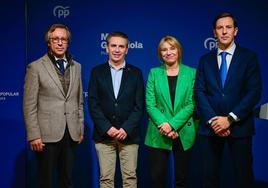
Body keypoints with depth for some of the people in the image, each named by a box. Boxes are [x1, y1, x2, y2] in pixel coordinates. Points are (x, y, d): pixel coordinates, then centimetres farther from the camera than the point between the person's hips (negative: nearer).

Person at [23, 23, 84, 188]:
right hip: (48, 134, -4)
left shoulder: (76, 67, 11)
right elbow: (29, 105, -6)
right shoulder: (36, 67, -3)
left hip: (71, 134, 4)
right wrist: (34, 136, -11)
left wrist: (81, 129, 11)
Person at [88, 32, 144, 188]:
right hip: (104, 134, 0)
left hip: (129, 134, 0)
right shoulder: (97, 72, 6)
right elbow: (93, 104, 0)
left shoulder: (135, 73, 6)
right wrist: (107, 128, -10)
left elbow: (139, 105, 1)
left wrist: (127, 129, -10)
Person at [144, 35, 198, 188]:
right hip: (159, 134, 0)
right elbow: (150, 104, -1)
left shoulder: (191, 73, 3)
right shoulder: (154, 73, 5)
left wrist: (172, 124, -15)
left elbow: (191, 104, -5)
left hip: (184, 133, 0)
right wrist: (163, 124, -15)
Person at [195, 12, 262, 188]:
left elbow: (255, 91, -7)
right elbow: (199, 92, 2)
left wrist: (230, 118, -14)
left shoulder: (249, 57, 2)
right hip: (211, 126, 2)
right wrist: (212, 120, -12)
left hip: (239, 126, -2)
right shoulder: (205, 60, 9)